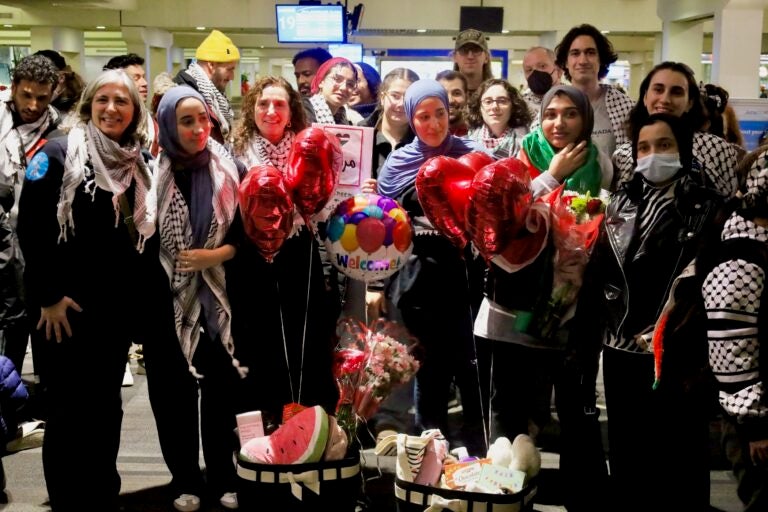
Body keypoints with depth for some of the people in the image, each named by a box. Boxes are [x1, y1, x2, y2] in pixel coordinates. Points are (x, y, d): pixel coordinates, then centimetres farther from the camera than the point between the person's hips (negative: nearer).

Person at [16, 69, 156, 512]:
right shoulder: (58, 153, -6)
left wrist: (143, 299, 8)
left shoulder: (139, 165, 9)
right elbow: (31, 227, -12)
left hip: (119, 309, 5)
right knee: (69, 409, 3)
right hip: (68, 308, -5)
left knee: (107, 406, 13)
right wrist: (47, 295, -14)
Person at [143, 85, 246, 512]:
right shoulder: (152, 173, -3)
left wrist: (216, 255, -12)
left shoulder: (232, 170, 0)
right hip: (169, 299, 0)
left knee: (222, 388, 6)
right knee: (175, 392, 6)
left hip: (220, 297, 1)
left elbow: (250, 231, 2)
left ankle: (224, 478, 22)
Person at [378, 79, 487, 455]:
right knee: (431, 366, 12)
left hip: (466, 274, -1)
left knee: (471, 363, 1)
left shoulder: (474, 154, 1)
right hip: (419, 281, 1)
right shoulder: (397, 163, 4)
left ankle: (478, 448, 17)